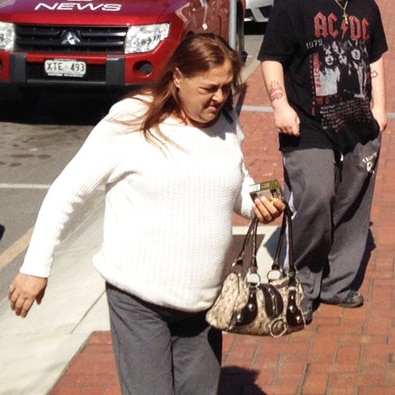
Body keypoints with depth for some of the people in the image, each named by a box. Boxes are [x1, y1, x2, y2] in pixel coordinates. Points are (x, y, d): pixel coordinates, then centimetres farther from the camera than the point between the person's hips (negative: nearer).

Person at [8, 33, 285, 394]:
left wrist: (257, 204, -3)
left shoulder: (228, 125, 3)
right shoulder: (129, 123, -12)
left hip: (204, 299, 5)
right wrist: (36, 267, -8)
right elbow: (67, 192, -7)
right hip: (138, 297, -5)